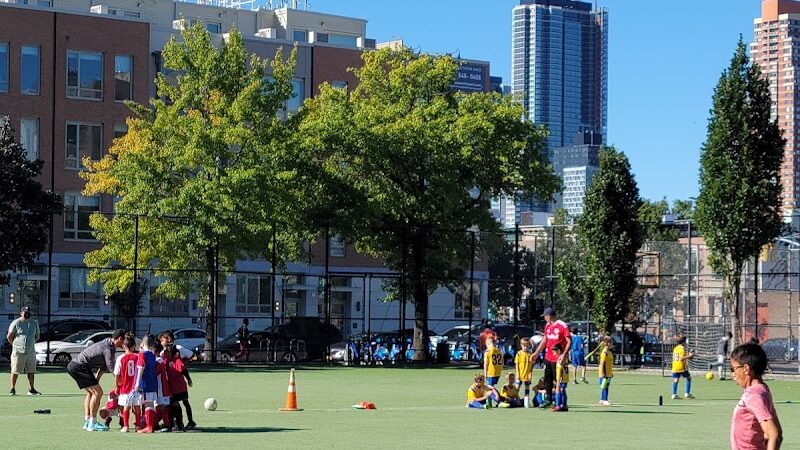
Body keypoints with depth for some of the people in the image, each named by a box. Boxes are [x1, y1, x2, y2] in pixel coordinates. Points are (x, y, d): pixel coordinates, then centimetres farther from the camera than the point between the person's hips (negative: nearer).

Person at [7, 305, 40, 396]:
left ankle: (31, 389, 12)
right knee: (15, 371, -3)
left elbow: (37, 337, 20)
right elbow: (9, 337, 0)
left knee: (31, 371, 5)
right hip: (18, 351, -4)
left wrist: (30, 343, 12)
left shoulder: (34, 323, 11)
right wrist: (15, 345, 4)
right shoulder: (16, 323, -3)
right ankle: (12, 389, 5)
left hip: (31, 351, 4)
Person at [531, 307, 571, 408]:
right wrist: (536, 353, 23)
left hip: (557, 358, -8)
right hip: (548, 357, 8)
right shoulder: (548, 326, 12)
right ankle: (549, 400, 29)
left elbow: (569, 342, -16)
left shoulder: (563, 326, -13)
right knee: (547, 380, 15)